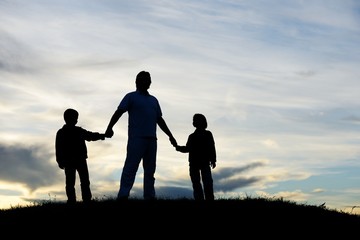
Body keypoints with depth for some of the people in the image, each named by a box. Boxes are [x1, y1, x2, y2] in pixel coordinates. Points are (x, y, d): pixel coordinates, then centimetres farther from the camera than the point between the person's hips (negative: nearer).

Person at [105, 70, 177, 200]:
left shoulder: (154, 100, 24)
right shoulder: (131, 97, 7)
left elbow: (160, 120, 27)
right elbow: (118, 112, -3)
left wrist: (170, 136, 22)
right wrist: (109, 128, -18)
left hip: (151, 139, 6)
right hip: (136, 138, -6)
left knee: (150, 170, 4)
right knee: (131, 168, -12)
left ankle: (150, 196, 6)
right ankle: (123, 195, -15)